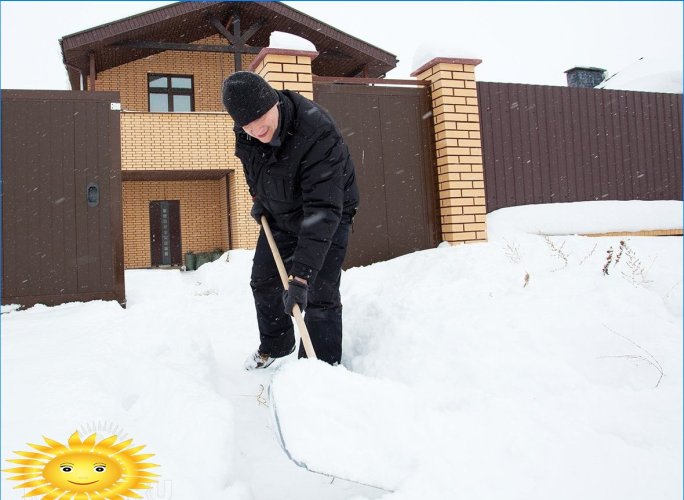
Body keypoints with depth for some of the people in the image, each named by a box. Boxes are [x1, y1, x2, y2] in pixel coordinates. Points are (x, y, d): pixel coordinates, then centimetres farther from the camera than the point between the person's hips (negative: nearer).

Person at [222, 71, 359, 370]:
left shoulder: (318, 135, -40)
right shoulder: (245, 132, -18)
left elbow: (323, 210, -45)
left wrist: (300, 276, -48)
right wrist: (258, 197, 4)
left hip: (329, 214, -6)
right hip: (278, 214, 7)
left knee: (320, 295, -13)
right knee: (263, 281, 15)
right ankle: (275, 345, 39)